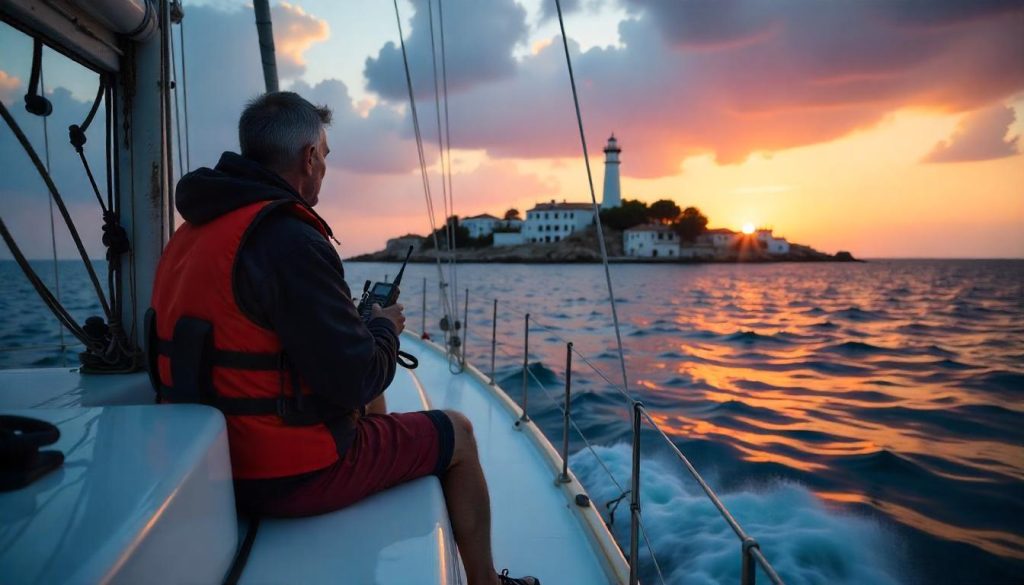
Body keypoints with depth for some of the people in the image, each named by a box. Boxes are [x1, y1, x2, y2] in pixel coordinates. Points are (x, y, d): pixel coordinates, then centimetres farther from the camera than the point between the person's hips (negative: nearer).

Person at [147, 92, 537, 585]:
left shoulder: (188, 235, 5)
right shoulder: (289, 240, -24)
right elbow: (355, 379, -24)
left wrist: (354, 320, 15)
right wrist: (386, 327, -3)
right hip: (294, 475, -9)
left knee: (369, 402, 31)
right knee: (457, 433, 10)